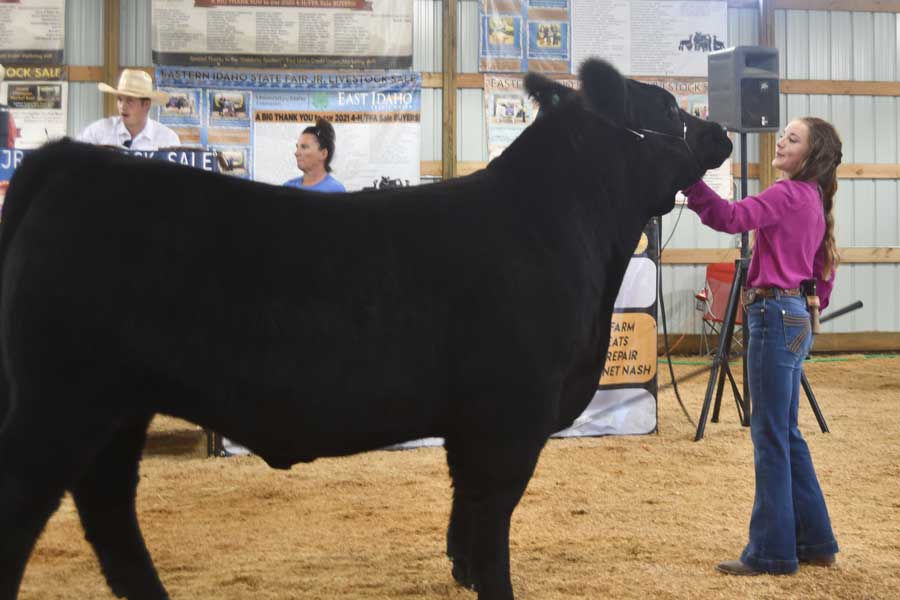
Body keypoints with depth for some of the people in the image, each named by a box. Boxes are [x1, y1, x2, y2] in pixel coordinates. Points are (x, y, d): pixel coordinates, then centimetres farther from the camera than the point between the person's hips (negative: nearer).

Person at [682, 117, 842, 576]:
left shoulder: (788, 194, -12)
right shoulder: (814, 201, 16)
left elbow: (730, 217, -28)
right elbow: (825, 273, 21)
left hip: (775, 316, -10)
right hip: (797, 319, 10)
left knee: (771, 436, -4)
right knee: (786, 434, 16)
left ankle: (770, 552, 2)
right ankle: (814, 542, 22)